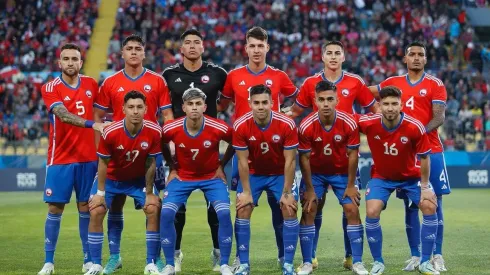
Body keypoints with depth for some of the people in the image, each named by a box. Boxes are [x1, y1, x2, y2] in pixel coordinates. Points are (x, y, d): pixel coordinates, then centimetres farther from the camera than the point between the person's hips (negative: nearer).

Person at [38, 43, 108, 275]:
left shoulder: (91, 84, 5)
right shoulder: (50, 88, -7)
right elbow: (63, 115, -23)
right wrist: (92, 124, -36)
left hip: (87, 158, 3)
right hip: (60, 159, -3)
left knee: (86, 208, 6)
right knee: (55, 209, -1)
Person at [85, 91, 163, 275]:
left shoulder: (154, 132, -24)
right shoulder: (110, 132, -29)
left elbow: (151, 163, -11)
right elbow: (103, 163, -14)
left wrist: (149, 192, -8)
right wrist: (100, 193, -13)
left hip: (139, 179, 1)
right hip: (111, 178, -1)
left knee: (154, 210, -13)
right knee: (96, 212, -12)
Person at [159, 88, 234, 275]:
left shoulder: (219, 129, -22)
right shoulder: (171, 129, -20)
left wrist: (221, 165, -1)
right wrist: (172, 168, 1)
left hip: (212, 177, -1)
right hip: (182, 176, 1)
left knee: (224, 214, -20)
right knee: (166, 213, -17)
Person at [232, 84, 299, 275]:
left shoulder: (287, 125, -25)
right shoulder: (241, 126, -23)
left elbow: (290, 161, -18)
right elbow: (243, 161, -15)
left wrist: (287, 192, -17)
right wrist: (246, 192, -15)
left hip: (280, 174, 0)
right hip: (253, 173, 1)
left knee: (290, 211, -11)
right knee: (242, 211, -10)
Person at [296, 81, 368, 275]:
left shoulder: (349, 123, -22)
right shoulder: (306, 126, -24)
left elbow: (353, 154, -12)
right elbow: (304, 158, -14)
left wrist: (351, 185, -10)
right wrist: (309, 189, -12)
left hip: (342, 172, 0)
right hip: (315, 173, 0)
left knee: (352, 210, -7)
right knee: (308, 211, -8)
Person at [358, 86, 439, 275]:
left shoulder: (415, 127, -26)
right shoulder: (368, 124, -25)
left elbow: (424, 158, -13)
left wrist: (424, 186, -11)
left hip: (411, 176, 0)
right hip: (381, 176, 0)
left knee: (429, 207, -15)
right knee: (371, 213, -19)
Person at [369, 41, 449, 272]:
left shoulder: (435, 85, 1)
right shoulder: (393, 83, 9)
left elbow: (439, 117, -8)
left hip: (430, 150, -2)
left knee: (434, 203, -1)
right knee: (410, 205, 4)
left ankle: (437, 256, 3)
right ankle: (415, 256, 9)